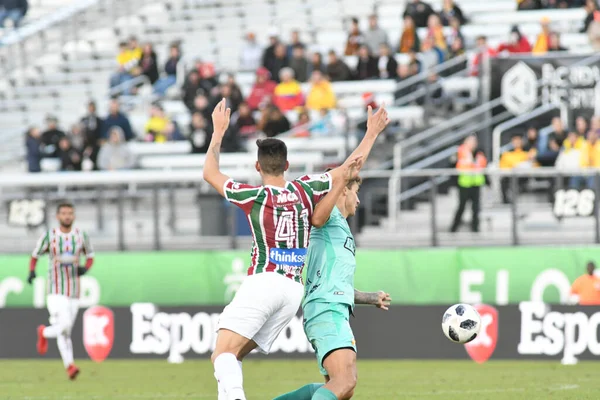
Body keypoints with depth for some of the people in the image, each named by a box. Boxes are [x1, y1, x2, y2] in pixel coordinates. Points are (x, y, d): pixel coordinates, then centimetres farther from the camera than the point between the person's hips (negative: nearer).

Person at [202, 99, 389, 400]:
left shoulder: (256, 197, -2)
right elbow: (350, 169, 18)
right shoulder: (305, 190, 8)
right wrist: (372, 133, 29)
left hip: (263, 282, -6)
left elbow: (210, 173, 11)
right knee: (232, 358, 10)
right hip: (294, 290, 6)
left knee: (223, 354, -16)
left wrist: (219, 132, 21)